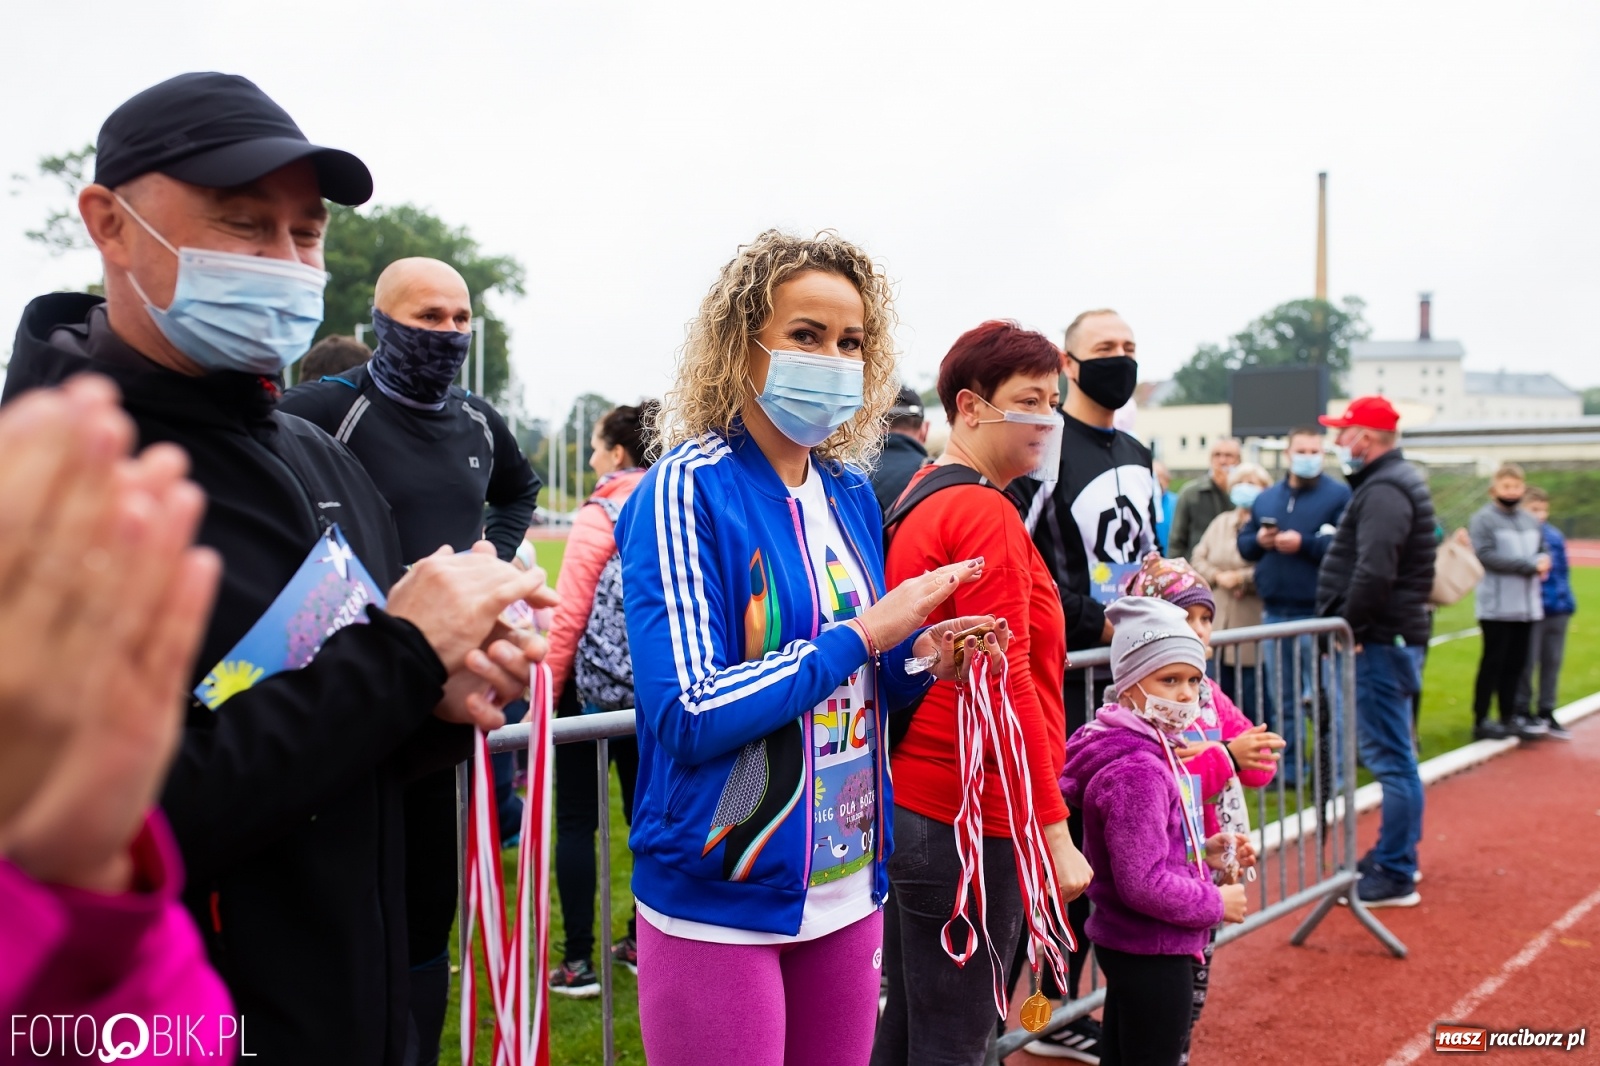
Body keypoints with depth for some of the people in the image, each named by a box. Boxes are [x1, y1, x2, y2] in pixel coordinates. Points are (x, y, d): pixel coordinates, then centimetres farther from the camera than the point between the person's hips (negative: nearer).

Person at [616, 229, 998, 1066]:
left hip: (848, 890, 7)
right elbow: (690, 715, -21)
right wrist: (865, 633, -19)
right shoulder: (689, 489, -14)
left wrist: (921, 659, -5)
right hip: (720, 906, -6)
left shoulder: (851, 493, 6)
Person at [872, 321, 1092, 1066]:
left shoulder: (916, 499, 14)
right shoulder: (987, 513, -16)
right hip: (965, 818, -10)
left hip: (907, 802, 10)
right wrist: (1053, 830, -17)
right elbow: (1006, 685, -21)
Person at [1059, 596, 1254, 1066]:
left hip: (1126, 943, 10)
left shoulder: (1145, 749, 6)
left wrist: (1203, 853, 4)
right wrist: (1215, 903, -15)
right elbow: (1143, 884, -27)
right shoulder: (1137, 772, -25)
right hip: (1154, 952, -10)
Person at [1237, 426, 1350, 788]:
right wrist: (1258, 541, -6)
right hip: (1274, 612, 6)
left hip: (1318, 612, -6)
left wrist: (1304, 544, -20)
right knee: (1280, 699, 12)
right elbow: (1243, 543, 14)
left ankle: (1331, 770, 8)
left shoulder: (1340, 496, -3)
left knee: (1323, 698, -1)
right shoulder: (1266, 498, 15)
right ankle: (1289, 768, 22)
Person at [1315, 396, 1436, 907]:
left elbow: (1374, 573, -27)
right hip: (1393, 636, 11)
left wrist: (1348, 629, -18)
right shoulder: (1393, 481, 18)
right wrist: (1351, 628, 16)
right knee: (1391, 754, 19)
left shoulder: (1384, 490, -16)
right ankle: (1397, 853, 31)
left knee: (1390, 758, -6)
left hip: (1381, 641, -11)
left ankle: (1395, 877, 0)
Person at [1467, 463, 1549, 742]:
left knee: (1515, 665, 11)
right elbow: (1486, 554, -16)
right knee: (1493, 664, -1)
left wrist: (1541, 562, -6)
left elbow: (1542, 552, 18)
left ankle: (1509, 718, 20)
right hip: (1496, 606, -6)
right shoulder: (1483, 519, -7)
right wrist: (1529, 565, -16)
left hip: (1526, 605, 6)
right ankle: (1481, 721, 5)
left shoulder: (1530, 521, 12)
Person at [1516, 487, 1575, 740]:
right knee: (1527, 662, 0)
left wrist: (1568, 600, 14)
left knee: (1552, 662, 13)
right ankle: (1522, 711, 13)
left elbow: (1564, 570, 16)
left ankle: (1546, 712, 24)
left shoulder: (1555, 536, 10)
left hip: (1558, 608, 6)